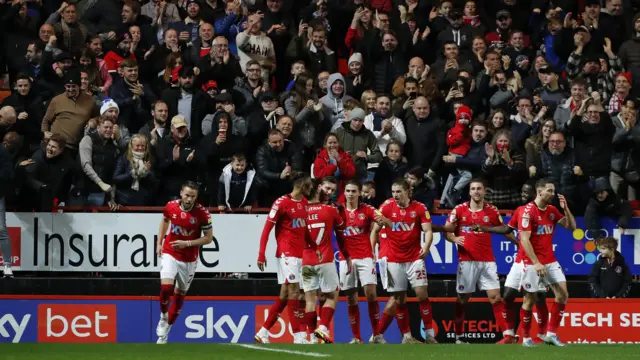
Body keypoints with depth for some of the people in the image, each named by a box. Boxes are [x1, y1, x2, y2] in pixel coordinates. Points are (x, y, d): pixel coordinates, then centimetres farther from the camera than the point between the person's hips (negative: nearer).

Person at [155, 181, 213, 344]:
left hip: (189, 260, 0)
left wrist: (187, 243, -20)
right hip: (170, 254, 0)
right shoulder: (171, 206, -9)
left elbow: (208, 238, -9)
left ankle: (164, 332, 25)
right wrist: (159, 243, 11)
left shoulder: (202, 213, -16)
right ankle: (163, 318, 7)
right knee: (166, 287, -21)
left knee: (180, 294, 10)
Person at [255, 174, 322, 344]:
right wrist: (261, 254, -15)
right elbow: (267, 228, -10)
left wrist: (315, 247, 16)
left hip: (299, 254, 8)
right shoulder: (282, 203, -11)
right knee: (294, 291, -10)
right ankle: (298, 336, -8)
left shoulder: (304, 203, 13)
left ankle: (262, 333, 14)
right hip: (287, 253, -8)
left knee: (284, 296, 7)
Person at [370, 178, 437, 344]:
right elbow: (375, 230, 4)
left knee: (422, 293, -9)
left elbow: (428, 230, -7)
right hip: (394, 260, 1)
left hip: (415, 258, -1)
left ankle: (429, 334, -4)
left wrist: (426, 247, -26)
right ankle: (406, 336, 11)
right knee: (399, 299, 3)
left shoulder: (420, 208, -4)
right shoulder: (386, 207, -2)